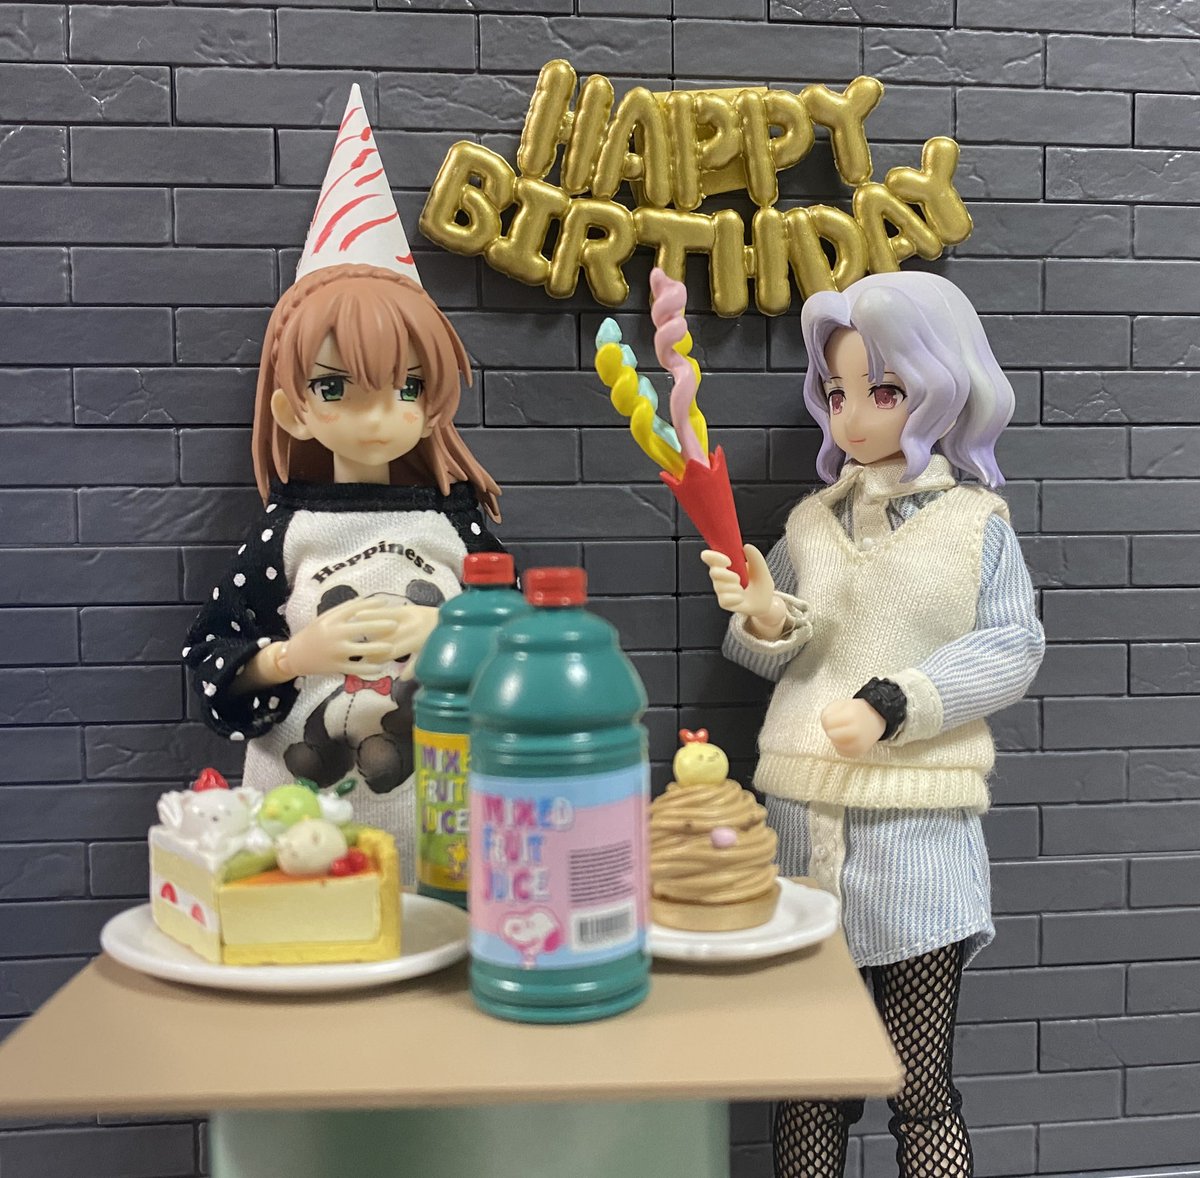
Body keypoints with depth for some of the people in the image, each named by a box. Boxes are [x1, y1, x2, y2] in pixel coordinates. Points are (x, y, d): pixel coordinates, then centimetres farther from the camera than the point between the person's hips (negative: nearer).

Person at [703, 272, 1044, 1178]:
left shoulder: (976, 521, 0)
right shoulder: (810, 521, 9)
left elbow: (1012, 648, -5)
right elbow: (785, 657, 12)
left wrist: (894, 706, -16)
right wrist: (764, 616, -11)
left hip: (920, 829, -3)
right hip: (805, 815, 3)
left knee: (924, 1089, 7)